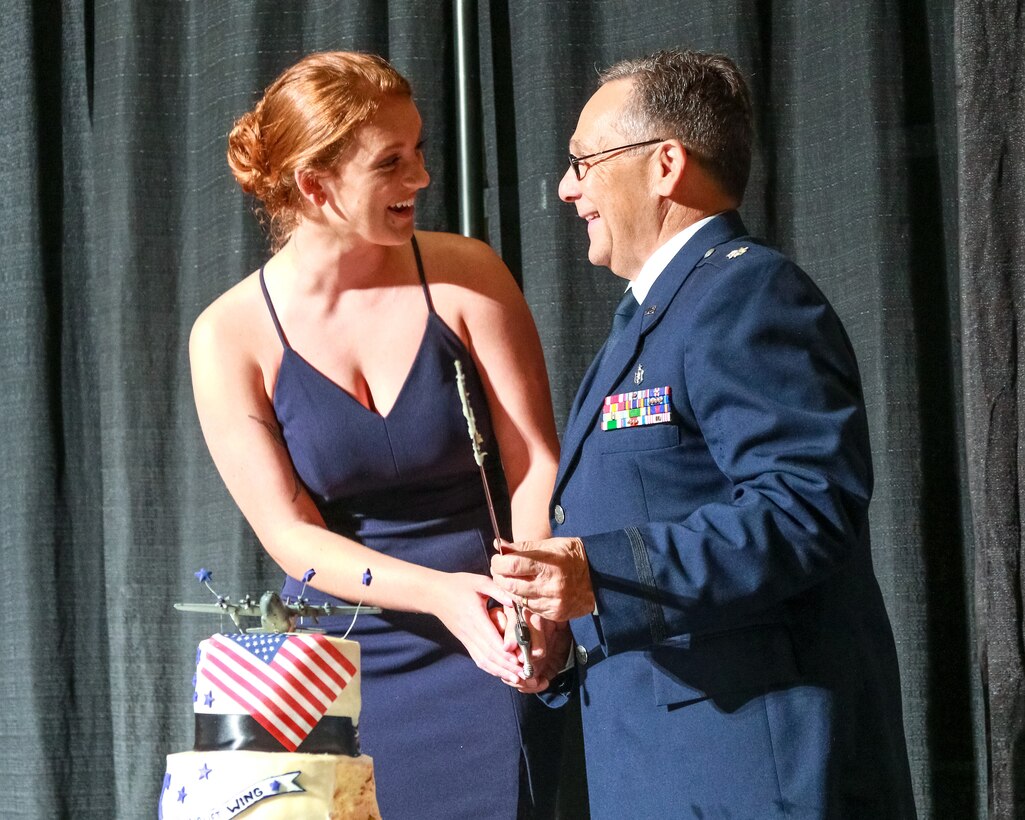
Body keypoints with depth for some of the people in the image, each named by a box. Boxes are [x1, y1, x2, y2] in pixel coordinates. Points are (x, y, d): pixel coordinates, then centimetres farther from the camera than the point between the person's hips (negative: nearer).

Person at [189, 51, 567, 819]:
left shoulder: (464, 278, -5)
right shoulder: (231, 336, -5)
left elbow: (536, 464, -6)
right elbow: (292, 535, -8)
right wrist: (436, 594, -24)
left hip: (485, 664, 0)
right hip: (339, 663, 0)